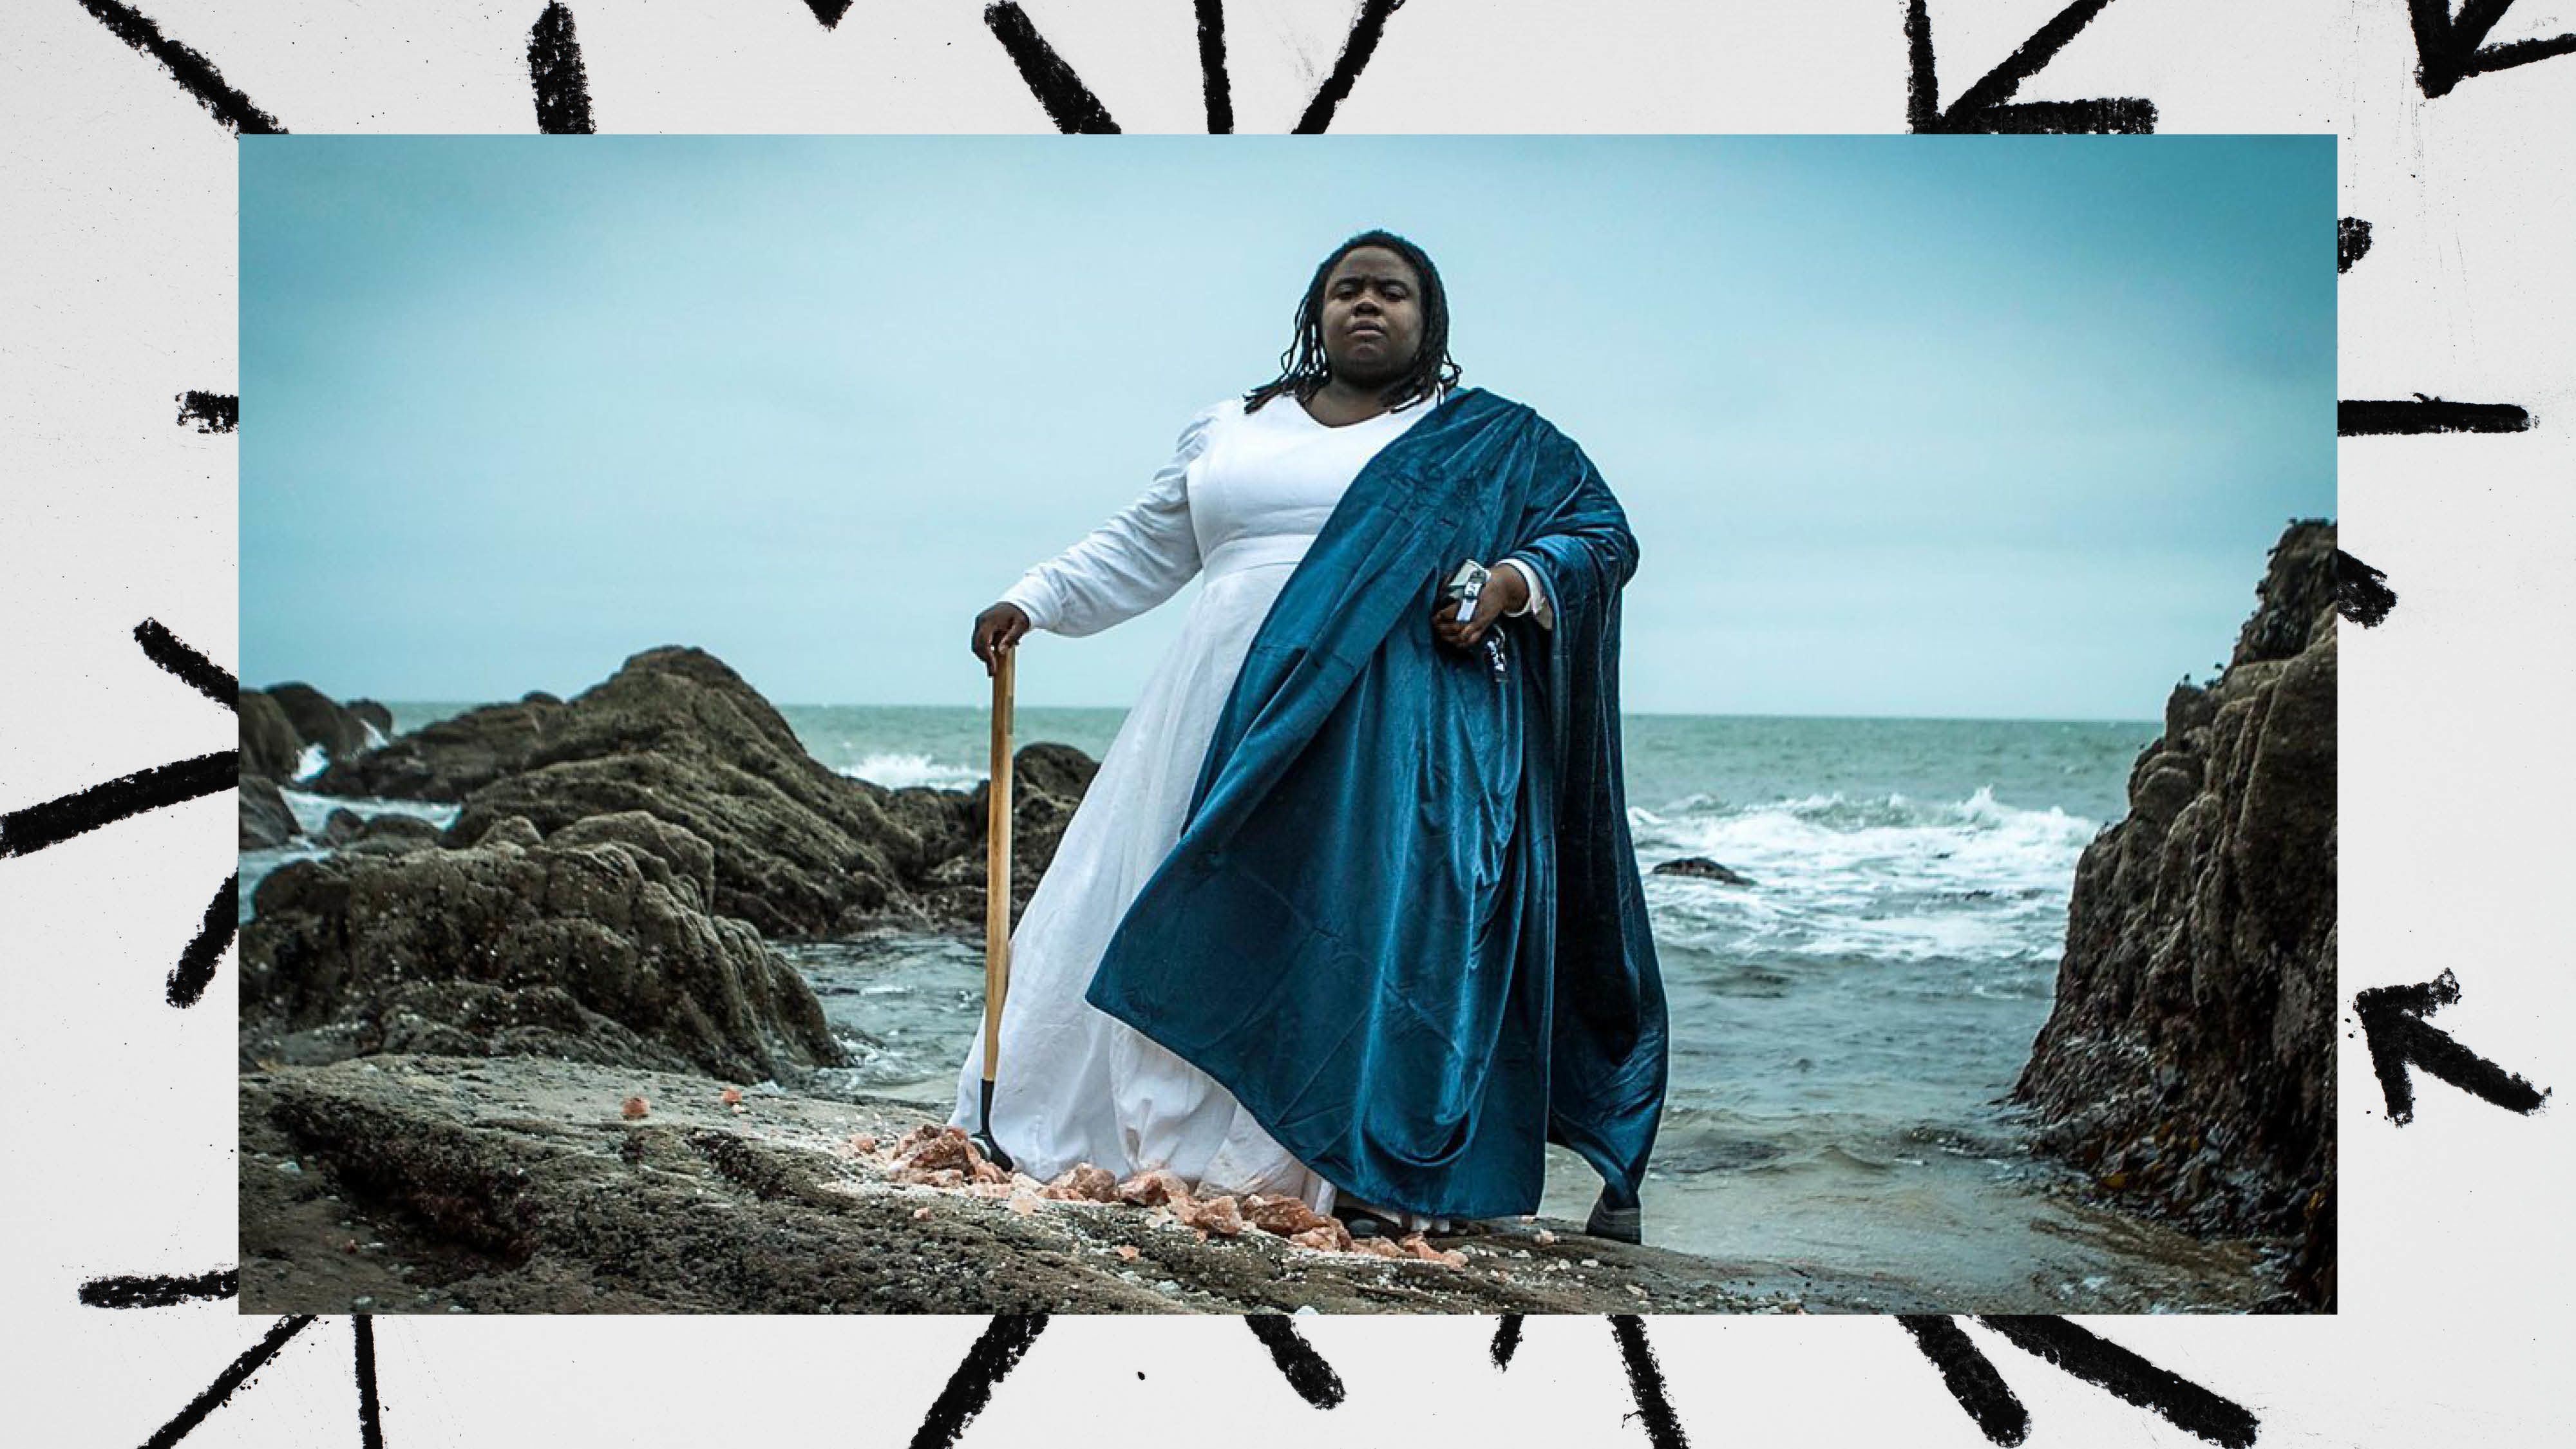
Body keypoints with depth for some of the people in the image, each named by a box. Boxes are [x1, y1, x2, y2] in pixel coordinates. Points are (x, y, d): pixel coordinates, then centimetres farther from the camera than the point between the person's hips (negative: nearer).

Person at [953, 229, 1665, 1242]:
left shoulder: (1485, 439, 12)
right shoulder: (1228, 432, 21)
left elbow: (1601, 534, 7)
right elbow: (1142, 547, 25)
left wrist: (1514, 581, -11)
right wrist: (1033, 601, 14)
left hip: (1384, 725, -3)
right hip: (1230, 716, 4)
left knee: (1371, 913, -11)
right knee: (1184, 919, 2)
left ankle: (1382, 1172, -7)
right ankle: (1167, 1132, 11)